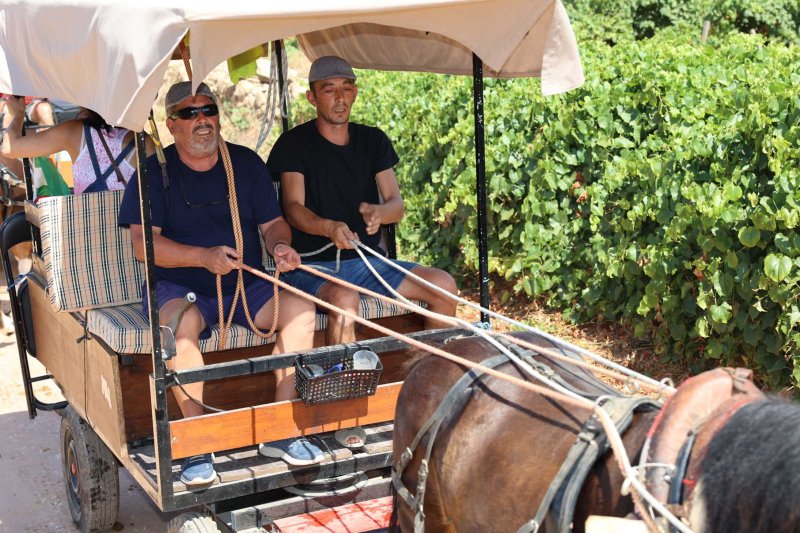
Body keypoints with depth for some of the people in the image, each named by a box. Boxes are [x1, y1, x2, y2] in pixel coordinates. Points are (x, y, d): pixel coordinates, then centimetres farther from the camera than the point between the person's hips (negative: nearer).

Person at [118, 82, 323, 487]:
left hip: (246, 285, 3)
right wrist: (204, 257, -24)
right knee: (177, 325, -36)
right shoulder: (154, 172, 0)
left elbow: (272, 222, 11)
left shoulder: (246, 163, 10)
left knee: (300, 310, -24)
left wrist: (280, 246, -14)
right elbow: (142, 244, -9)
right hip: (178, 288, -3)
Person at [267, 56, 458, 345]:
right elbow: (293, 208, -14)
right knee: (344, 300, -37)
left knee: (444, 284, -11)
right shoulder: (294, 144, -2)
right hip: (313, 264, -5)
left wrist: (378, 213, -24)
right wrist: (329, 227, -37)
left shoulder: (374, 140, 11)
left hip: (368, 259, 5)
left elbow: (397, 206, 2)